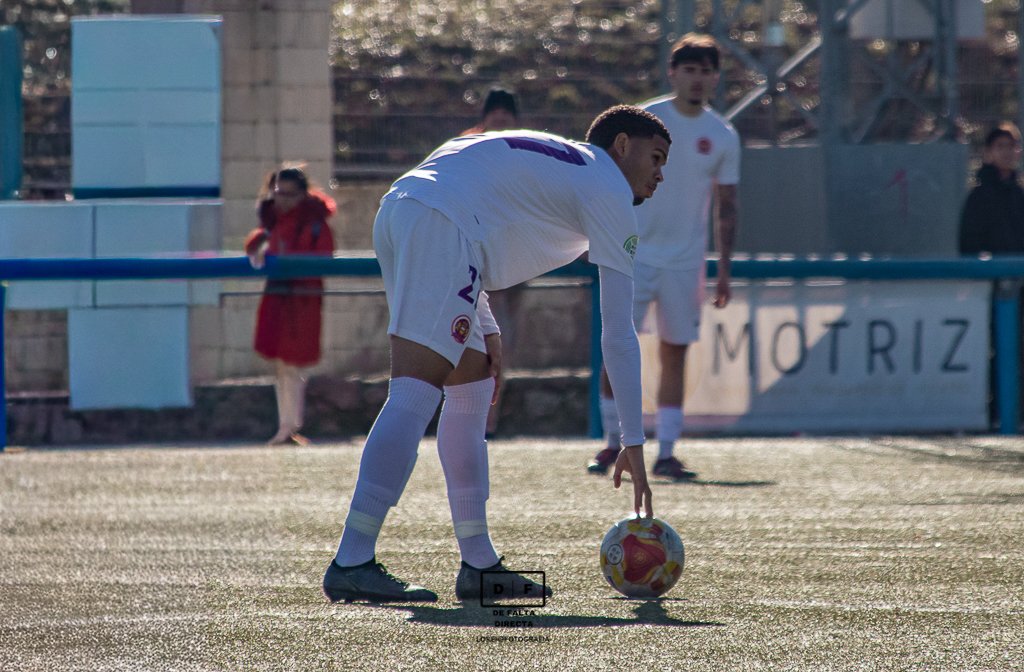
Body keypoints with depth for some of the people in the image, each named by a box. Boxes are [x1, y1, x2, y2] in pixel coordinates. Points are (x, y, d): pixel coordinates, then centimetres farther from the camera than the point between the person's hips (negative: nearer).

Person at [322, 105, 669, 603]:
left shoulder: (549, 158, 32)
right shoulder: (607, 192, 7)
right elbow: (618, 335, 5)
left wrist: (485, 331, 24)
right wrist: (633, 444, 8)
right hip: (441, 224, -10)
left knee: (472, 388, 15)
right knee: (415, 393, -15)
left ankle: (478, 565, 15)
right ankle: (351, 563, -25)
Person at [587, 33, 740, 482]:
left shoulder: (723, 137, 5)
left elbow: (725, 207, 9)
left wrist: (724, 270, 5)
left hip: (686, 261, 2)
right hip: (634, 254, -2)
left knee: (674, 353, 2)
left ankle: (666, 453, 5)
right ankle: (613, 443, 5)